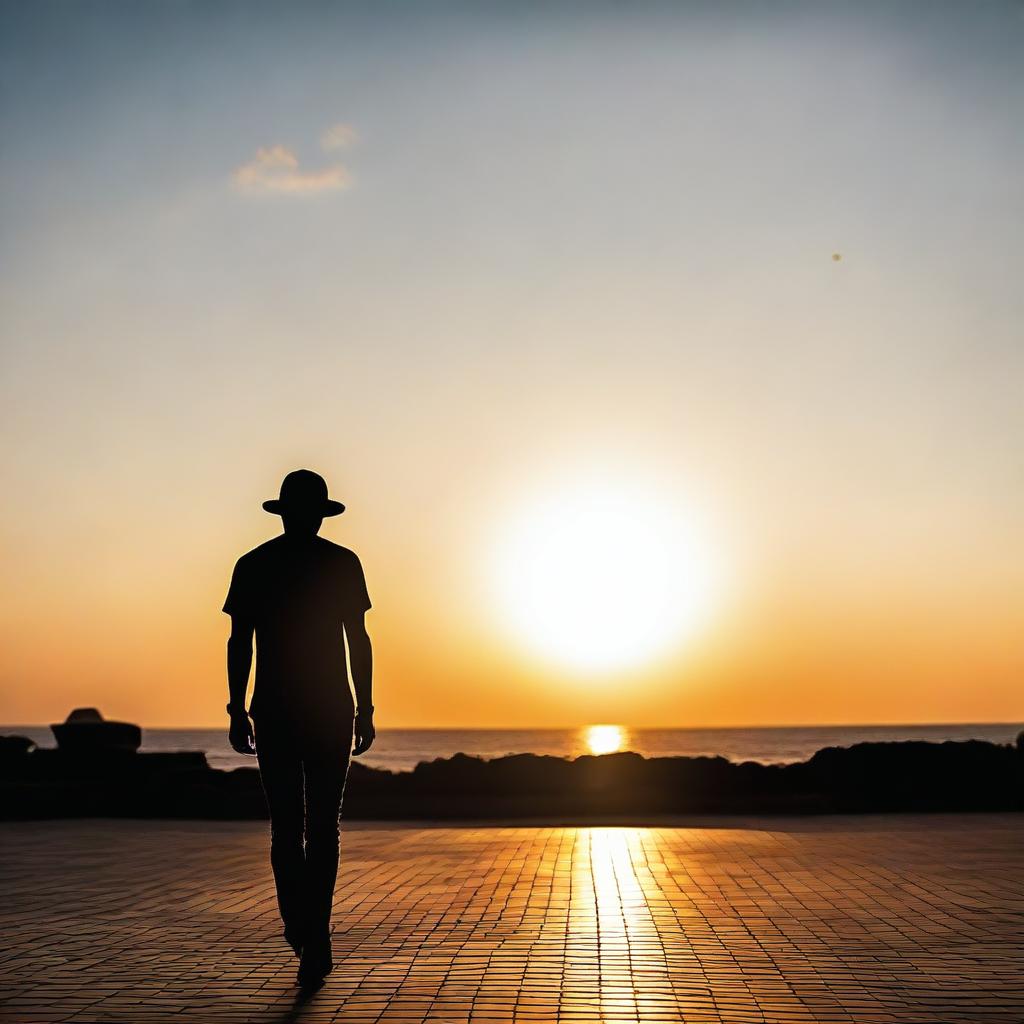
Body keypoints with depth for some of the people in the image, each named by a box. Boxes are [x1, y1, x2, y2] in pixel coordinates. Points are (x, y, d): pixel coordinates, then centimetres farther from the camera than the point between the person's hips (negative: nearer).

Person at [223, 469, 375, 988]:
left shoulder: (252, 565, 4)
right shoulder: (342, 563, 0)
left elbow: (239, 644, 0)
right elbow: (358, 640, -2)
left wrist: (238, 711, 5)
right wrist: (365, 710, 2)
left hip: (273, 711, 1)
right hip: (330, 711, -1)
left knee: (285, 824, 14)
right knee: (323, 826, 4)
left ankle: (299, 925, 12)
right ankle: (314, 939, -3)